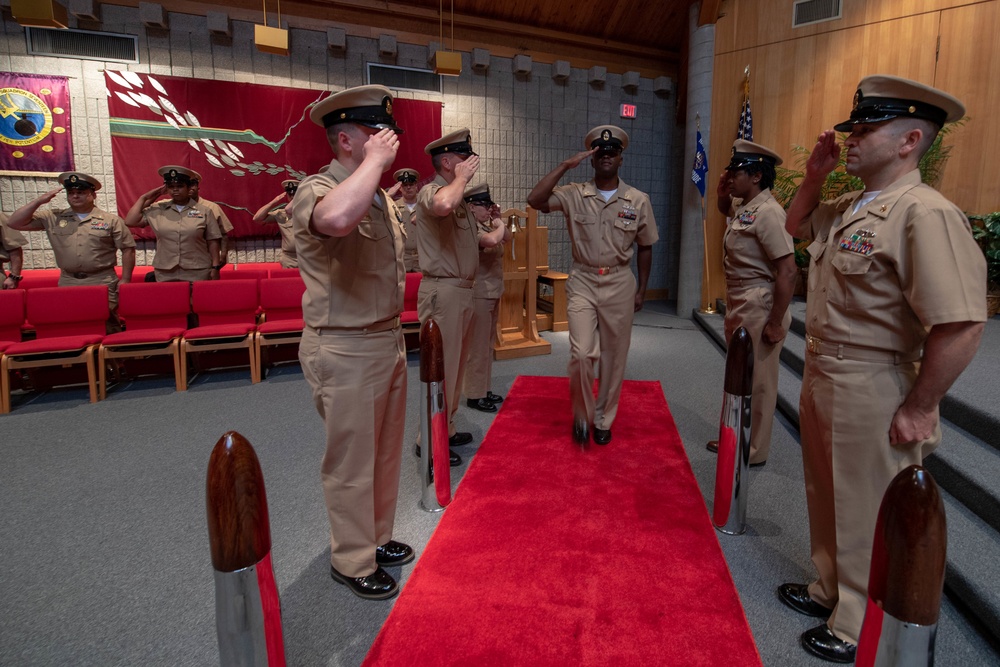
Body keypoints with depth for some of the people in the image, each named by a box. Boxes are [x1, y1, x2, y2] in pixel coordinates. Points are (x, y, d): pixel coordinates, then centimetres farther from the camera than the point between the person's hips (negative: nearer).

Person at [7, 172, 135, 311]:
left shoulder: (111, 220, 1)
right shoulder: (53, 218, 9)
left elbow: (128, 248, 0)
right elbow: (14, 223, 8)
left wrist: (125, 280, -5)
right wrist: (39, 200, 0)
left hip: (103, 284, -3)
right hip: (67, 284, 3)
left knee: (105, 321, -3)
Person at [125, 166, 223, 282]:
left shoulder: (204, 211, 1)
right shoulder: (157, 210, 8)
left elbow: (212, 242, 1)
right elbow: (130, 222, 5)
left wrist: (215, 267, -4)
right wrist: (144, 198, 7)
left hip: (198, 272, -2)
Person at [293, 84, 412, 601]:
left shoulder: (380, 195, 13)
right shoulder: (316, 190, -17)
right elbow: (336, 218, -45)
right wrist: (375, 160, -30)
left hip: (388, 340, 9)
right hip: (346, 351, -9)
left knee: (385, 452, 20)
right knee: (352, 463, 5)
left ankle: (375, 538, 40)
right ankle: (352, 561, 26)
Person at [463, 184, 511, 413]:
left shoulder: (485, 226, 12)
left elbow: (507, 239, 20)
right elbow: (491, 241, -35)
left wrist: (499, 221, 5)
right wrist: (499, 224, -15)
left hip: (492, 292, 10)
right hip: (479, 294, -10)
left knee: (487, 344, 16)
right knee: (478, 346, -3)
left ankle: (483, 389, 27)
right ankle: (474, 395, 6)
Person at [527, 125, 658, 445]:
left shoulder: (639, 200, 1)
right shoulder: (574, 195, -2)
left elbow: (645, 247, 8)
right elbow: (535, 200, -18)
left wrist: (641, 289, 7)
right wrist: (565, 166, -18)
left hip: (620, 284, 1)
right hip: (582, 282, -1)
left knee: (614, 356, 8)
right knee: (581, 353, -9)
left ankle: (602, 419, 27)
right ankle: (581, 414, 16)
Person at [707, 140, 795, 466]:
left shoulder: (767, 212, -19)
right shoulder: (741, 207, 8)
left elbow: (787, 272, -23)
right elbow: (725, 209, 35)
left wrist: (776, 323, -21)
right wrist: (722, 193, 12)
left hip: (759, 309, -10)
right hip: (738, 305, 10)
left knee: (757, 382, 4)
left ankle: (754, 451, 19)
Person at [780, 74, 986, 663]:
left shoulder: (925, 213, -21)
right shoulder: (848, 208, 7)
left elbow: (961, 325, -27)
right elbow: (796, 226, 28)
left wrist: (917, 410, -19)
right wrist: (815, 176, 10)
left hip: (870, 390, -9)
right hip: (821, 377, 9)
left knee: (866, 513, 9)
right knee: (827, 497, 24)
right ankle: (830, 590, 46)